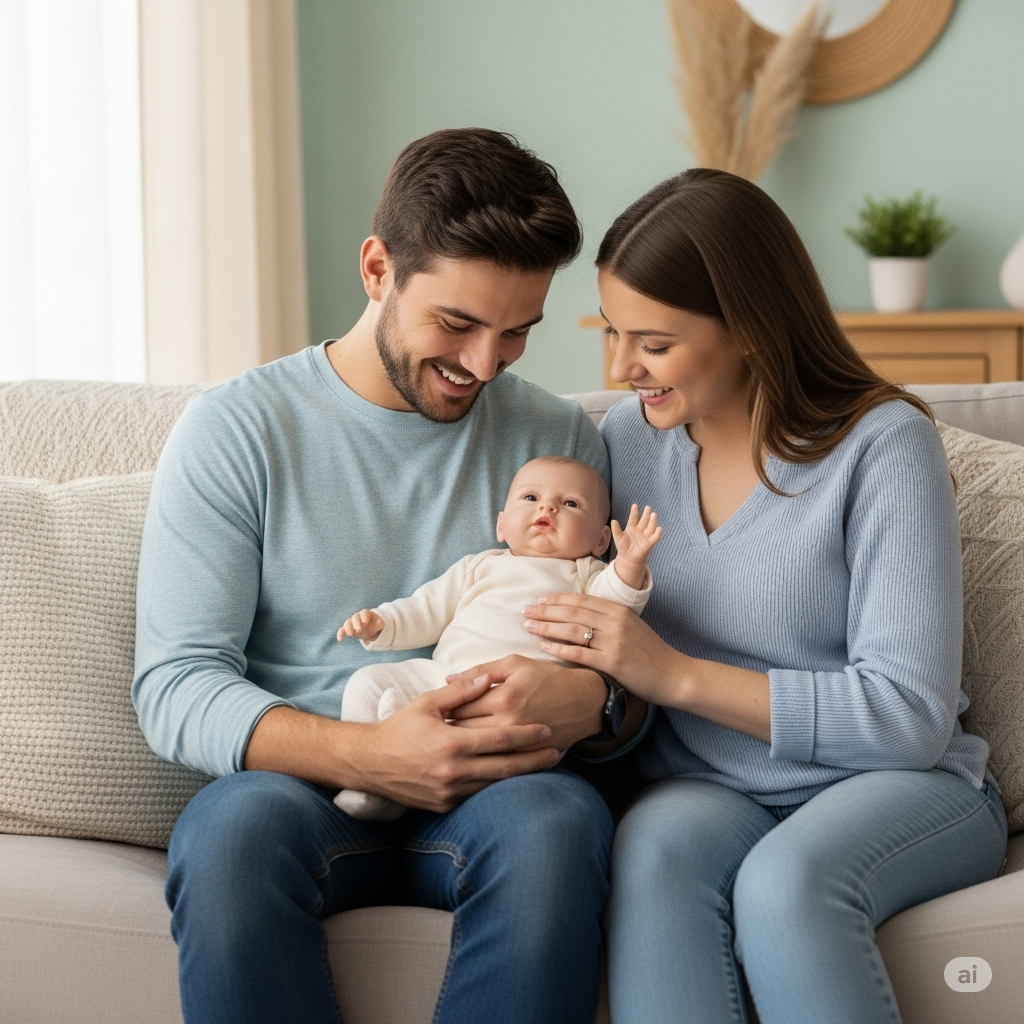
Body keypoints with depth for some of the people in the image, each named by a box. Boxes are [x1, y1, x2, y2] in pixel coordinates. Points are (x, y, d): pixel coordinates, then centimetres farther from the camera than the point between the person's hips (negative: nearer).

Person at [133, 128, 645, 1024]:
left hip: (492, 788, 2)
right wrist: (367, 755, -22)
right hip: (299, 784, -1)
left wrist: (590, 699, -16)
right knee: (233, 828, -36)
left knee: (556, 818, -34)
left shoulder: (561, 442, 10)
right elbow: (174, 688, -6)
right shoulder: (235, 430, 2)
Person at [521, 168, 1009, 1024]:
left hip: (898, 786, -3)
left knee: (786, 879, -36)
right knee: (657, 849, -32)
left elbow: (911, 715, -17)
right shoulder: (628, 439, 7)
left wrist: (676, 675, -20)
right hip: (710, 789, 3)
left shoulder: (882, 445, -10)